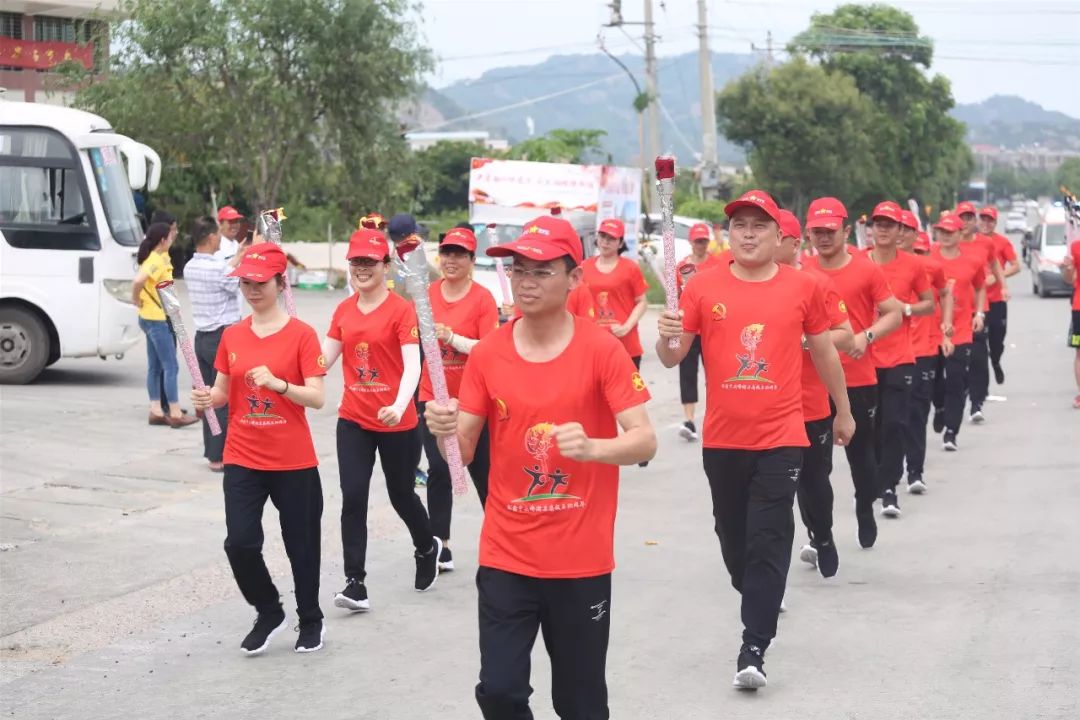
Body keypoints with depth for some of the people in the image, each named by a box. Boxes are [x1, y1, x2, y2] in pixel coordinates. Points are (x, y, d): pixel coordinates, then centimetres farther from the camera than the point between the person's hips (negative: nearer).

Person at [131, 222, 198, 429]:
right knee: (171, 367, -7)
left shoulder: (159, 257, 9)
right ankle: (175, 414, -6)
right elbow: (138, 281, -33)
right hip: (157, 319, -10)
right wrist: (137, 300, -19)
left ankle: (156, 411, 16)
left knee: (155, 367, 12)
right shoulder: (156, 261, -20)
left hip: (152, 319, 10)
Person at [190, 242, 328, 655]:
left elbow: (317, 398, -12)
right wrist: (207, 399, -11)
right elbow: (223, 393, 12)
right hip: (243, 460, 3)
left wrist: (277, 383, -28)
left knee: (301, 545, 9)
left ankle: (310, 621, 31)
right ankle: (268, 613, 18)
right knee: (239, 542, -7)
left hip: (294, 463, -3)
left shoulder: (301, 335, -7)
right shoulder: (232, 336, 6)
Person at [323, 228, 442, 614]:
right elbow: (324, 358, 8)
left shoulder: (402, 310, -11)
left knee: (401, 494, 13)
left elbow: (412, 365, -21)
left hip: (396, 422, -4)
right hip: (353, 421, 4)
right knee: (353, 498, -6)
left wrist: (399, 405, -36)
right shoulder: (343, 310, 5)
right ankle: (355, 584, -3)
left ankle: (428, 548, 43)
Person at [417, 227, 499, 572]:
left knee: (482, 469, 7)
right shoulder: (426, 295, 2)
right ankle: (441, 546, 7)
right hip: (433, 397, 3)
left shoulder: (482, 298, -9)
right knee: (438, 469, -1)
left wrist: (452, 338, -25)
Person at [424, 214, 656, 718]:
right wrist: (446, 431, -21)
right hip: (505, 556, 2)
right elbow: (463, 453, 2)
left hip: (581, 560, -2)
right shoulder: (488, 353, 0)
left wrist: (593, 447, -34)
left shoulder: (602, 350, -9)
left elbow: (645, 442, -14)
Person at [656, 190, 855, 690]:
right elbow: (673, 358, 0)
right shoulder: (703, 286, -1)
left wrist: (843, 411, 20)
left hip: (780, 437, -2)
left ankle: (754, 649, -6)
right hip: (721, 438, 2)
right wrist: (668, 337, -24)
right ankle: (759, 599, 43)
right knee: (733, 534, 16)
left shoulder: (802, 287, -1)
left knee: (768, 540, -7)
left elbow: (823, 351, 12)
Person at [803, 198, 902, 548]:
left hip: (858, 378, -1)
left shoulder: (867, 270, -3)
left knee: (860, 450, 11)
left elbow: (895, 314, 0)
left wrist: (867, 336, -14)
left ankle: (865, 512, 35)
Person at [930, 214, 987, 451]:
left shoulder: (973, 261, 2)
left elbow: (980, 288, 18)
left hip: (960, 332, 0)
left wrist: (979, 313, 7)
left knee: (957, 383, -3)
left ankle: (951, 432, 2)